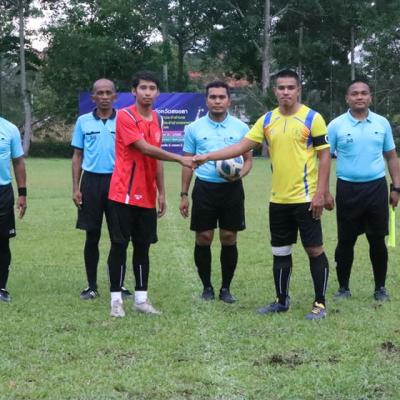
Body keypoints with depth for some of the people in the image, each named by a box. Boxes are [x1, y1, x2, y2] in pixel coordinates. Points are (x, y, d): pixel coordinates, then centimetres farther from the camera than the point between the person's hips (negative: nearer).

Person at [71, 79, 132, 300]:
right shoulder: (83, 121, 5)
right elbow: (77, 156, 8)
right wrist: (76, 188, 1)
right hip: (92, 181, 1)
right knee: (92, 236, 4)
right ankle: (92, 286, 13)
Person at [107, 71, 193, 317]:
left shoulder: (157, 119, 12)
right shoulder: (125, 116, -11)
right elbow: (145, 148, -20)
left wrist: (161, 193, 15)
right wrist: (180, 159, -21)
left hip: (147, 197, 6)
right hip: (124, 194, -6)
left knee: (143, 246, 9)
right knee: (120, 245, -2)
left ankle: (141, 299, 15)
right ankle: (116, 300, 4)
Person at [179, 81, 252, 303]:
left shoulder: (241, 128, 4)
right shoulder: (194, 128, 4)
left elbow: (248, 159, 9)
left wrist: (240, 173, -13)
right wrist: (184, 195, 5)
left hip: (232, 188, 0)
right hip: (204, 187, 0)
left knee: (229, 238, 2)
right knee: (204, 238, 1)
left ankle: (226, 288, 13)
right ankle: (207, 287, 15)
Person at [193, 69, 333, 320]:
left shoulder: (312, 118, -7)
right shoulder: (267, 120, 7)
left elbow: (325, 156, -7)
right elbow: (242, 146, 6)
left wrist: (321, 193, -13)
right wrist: (208, 157, -3)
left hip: (306, 198, -5)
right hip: (278, 199, 5)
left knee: (315, 250, -1)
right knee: (280, 252, 12)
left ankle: (320, 304, 7)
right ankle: (282, 300, 24)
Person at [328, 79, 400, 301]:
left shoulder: (382, 123, 5)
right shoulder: (336, 125, -1)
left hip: (377, 187, 1)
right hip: (348, 189, -1)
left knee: (378, 240, 4)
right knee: (346, 241, 5)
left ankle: (380, 287, 16)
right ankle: (344, 287, 17)